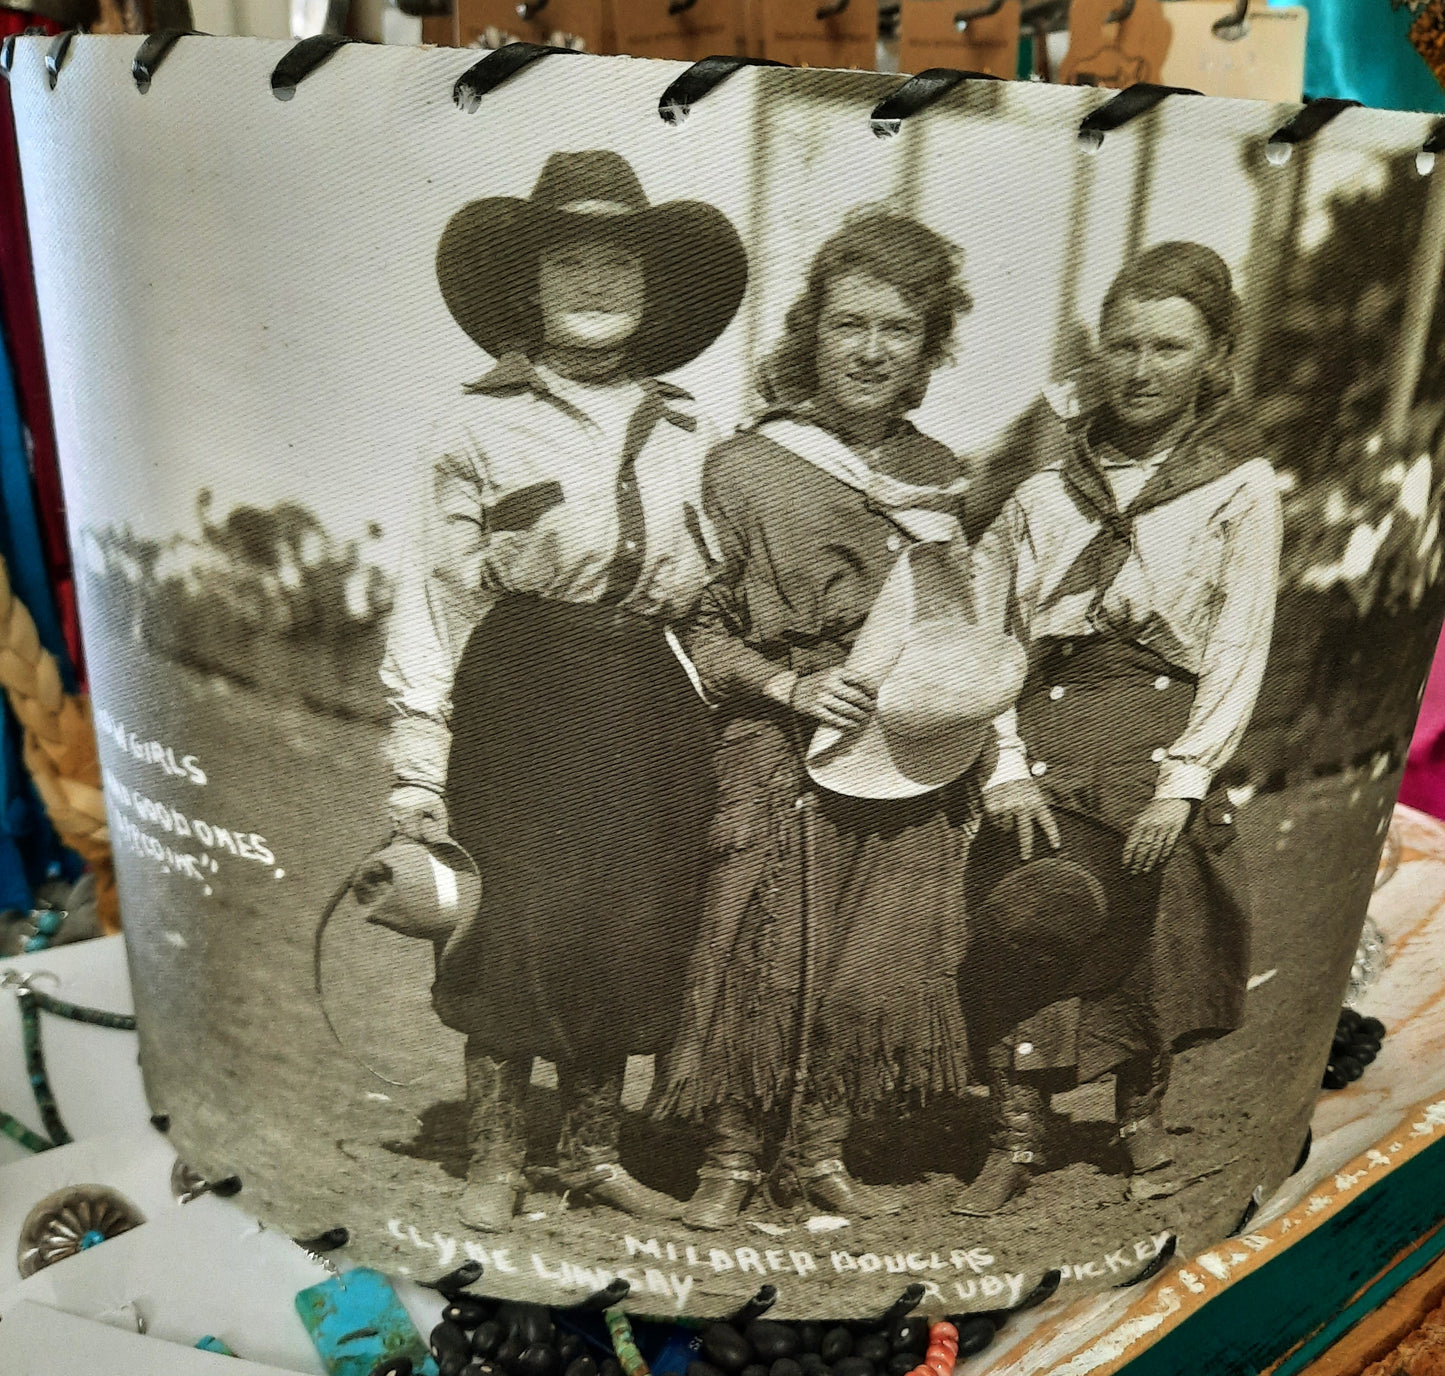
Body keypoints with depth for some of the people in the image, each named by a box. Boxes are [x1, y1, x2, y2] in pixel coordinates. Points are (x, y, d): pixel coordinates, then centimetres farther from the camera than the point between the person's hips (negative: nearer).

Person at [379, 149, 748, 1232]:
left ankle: (595, 1151, 27)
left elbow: (720, 594, 15)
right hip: (525, 695, -3)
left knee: (631, 928, 8)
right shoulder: (486, 424, 2)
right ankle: (497, 1156, 21)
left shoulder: (687, 432, 11)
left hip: (650, 703, 4)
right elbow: (436, 592, -3)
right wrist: (418, 757, -8)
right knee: (520, 923, -1)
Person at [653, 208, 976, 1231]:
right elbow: (698, 627, -4)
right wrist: (793, 689, -16)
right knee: (756, 959, 2)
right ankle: (732, 1159, 24)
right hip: (773, 762, -4)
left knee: (876, 968, 9)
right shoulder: (743, 468, -6)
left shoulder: (938, 476, 8)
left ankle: (822, 1152, 30)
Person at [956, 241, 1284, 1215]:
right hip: (1051, 742, 1)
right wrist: (1008, 765, -6)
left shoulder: (1241, 490, 5)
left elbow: (1239, 652, -1)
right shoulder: (1047, 494, 10)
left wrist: (1184, 780, -11)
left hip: (1166, 749, -1)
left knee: (1149, 948, 4)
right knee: (1026, 928, -8)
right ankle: (1016, 1142, 8)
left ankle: (1143, 1119, 31)